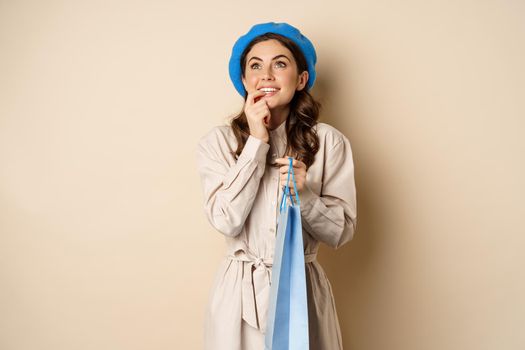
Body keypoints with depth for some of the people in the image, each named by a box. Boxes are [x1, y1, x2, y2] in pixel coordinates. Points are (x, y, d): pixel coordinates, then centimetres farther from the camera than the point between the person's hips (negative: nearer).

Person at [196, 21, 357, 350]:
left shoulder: (330, 142, -4)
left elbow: (341, 231, -3)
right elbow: (226, 221, -15)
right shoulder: (217, 142, -4)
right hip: (240, 295, 0)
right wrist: (256, 142, -16)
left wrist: (304, 194, -21)